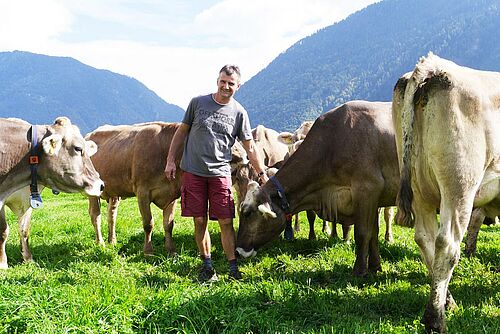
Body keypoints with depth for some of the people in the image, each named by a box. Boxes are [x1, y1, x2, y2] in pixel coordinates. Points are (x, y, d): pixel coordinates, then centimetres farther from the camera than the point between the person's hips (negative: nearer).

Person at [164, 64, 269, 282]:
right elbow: (181, 132, 10)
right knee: (199, 221, 4)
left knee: (226, 222, -2)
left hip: (220, 173, 0)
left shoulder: (239, 113, 4)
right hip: (192, 172, 0)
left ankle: (233, 269, 5)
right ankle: (207, 266, 16)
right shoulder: (198, 103, 3)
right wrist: (170, 160, 5)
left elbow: (250, 147, 6)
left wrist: (263, 174, 1)